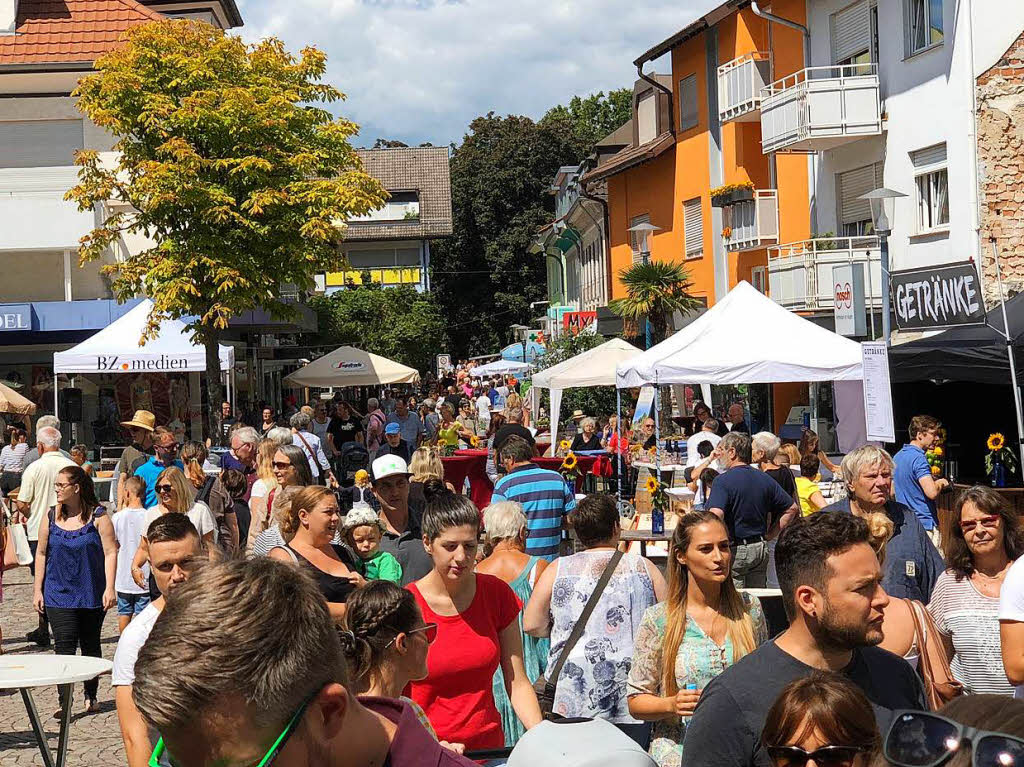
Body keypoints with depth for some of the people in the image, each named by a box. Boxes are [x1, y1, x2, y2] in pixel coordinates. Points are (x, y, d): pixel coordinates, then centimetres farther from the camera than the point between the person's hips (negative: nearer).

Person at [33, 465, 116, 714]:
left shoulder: (98, 516, -5)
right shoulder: (51, 517, 4)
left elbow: (110, 552, -6)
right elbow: (41, 553, 10)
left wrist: (110, 588, -13)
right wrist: (37, 590, 6)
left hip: (92, 594, -1)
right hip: (58, 594, 1)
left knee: (90, 646, 10)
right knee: (64, 646, -9)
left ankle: (91, 696, 23)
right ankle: (65, 699, -10)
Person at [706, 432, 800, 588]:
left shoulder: (723, 480, -14)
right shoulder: (765, 479, 7)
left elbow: (716, 515, -28)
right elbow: (792, 508, 13)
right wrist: (768, 535, 13)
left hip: (734, 550, -7)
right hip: (761, 549, 7)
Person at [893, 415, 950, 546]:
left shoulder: (897, 457, 12)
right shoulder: (918, 458, -17)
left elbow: (892, 491, 20)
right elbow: (932, 492, -27)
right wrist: (940, 483, -5)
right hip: (925, 524, -9)